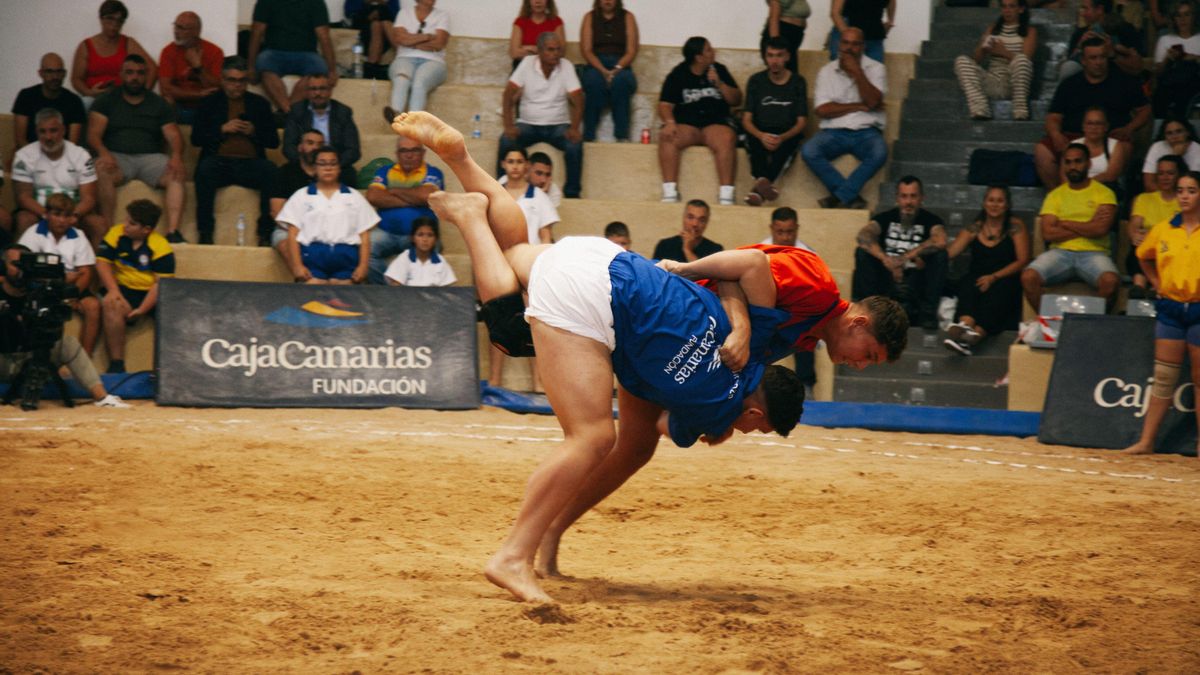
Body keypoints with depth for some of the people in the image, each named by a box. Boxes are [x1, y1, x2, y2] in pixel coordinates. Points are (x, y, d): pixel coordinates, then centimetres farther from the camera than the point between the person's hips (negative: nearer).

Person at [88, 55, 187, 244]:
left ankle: (173, 232, -41)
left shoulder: (159, 104, 18)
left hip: (150, 158, 1)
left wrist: (177, 156, -18)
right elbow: (94, 134, 2)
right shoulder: (106, 101, 13)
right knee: (101, 169, -36)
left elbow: (173, 134, 6)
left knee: (176, 175, -30)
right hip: (117, 157, -1)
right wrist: (103, 153, -22)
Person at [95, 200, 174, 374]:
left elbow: (162, 282, -15)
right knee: (111, 304, -31)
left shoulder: (160, 247, -11)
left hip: (151, 295, -1)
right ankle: (116, 363, -24)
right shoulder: (116, 234, 0)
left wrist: (142, 309, -25)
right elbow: (102, 262, -3)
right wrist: (113, 290, -19)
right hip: (123, 289, 1)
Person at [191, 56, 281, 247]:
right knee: (205, 167, -35)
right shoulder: (210, 103, 16)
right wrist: (222, 129, -6)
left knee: (270, 170, -32)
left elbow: (274, 141, 15)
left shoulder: (259, 104, 19)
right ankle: (205, 232, -30)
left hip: (250, 164, 1)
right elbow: (196, 138, 7)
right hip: (219, 163, -1)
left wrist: (253, 132, -4)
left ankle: (266, 231, -27)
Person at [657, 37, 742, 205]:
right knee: (668, 139, -32)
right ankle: (670, 192, -33)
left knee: (726, 139, -34)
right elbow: (665, 105, -1)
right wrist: (669, 122, -21)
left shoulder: (719, 70, 12)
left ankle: (726, 195, -36)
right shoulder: (678, 75, 7)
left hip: (716, 123, 0)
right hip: (686, 124, 0)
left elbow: (737, 100, 10)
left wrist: (719, 84, -6)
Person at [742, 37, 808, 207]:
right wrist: (761, 136, -19)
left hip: (787, 135, -1)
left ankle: (759, 187, -55)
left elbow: (801, 122, 3)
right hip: (759, 133, 1)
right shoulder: (756, 81, 9)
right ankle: (763, 182, -59)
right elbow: (746, 119, 4)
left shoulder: (798, 82, 7)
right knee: (754, 142, -36)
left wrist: (782, 138, -18)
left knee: (785, 146, -37)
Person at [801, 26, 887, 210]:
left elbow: (872, 102, -10)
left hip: (866, 131, -1)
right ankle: (852, 198, -25)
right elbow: (822, 110, -3)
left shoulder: (876, 69, 7)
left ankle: (840, 197, -26)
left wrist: (857, 72, -12)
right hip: (834, 132, 1)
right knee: (808, 152, -29)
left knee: (879, 153, -35)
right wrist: (858, 106, -6)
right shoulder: (827, 71, 8)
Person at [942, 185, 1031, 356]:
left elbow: (1022, 261, -1)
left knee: (998, 292, -36)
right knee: (967, 285, -33)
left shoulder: (1016, 227, 7)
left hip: (1006, 279, -2)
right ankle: (965, 325, -63)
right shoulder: (974, 228, 15)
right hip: (976, 278, 2)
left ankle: (975, 335, -58)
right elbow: (950, 252, 6)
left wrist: (994, 277, -13)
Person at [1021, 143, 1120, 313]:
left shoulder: (1103, 193, 6)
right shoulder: (1055, 195, 14)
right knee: (1028, 277, -26)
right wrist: (1087, 227, -3)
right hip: (1060, 252, 2)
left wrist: (1065, 224, -1)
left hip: (1094, 253, -2)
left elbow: (1101, 229, -10)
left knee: (1111, 280, -34)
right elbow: (1047, 233, 0)